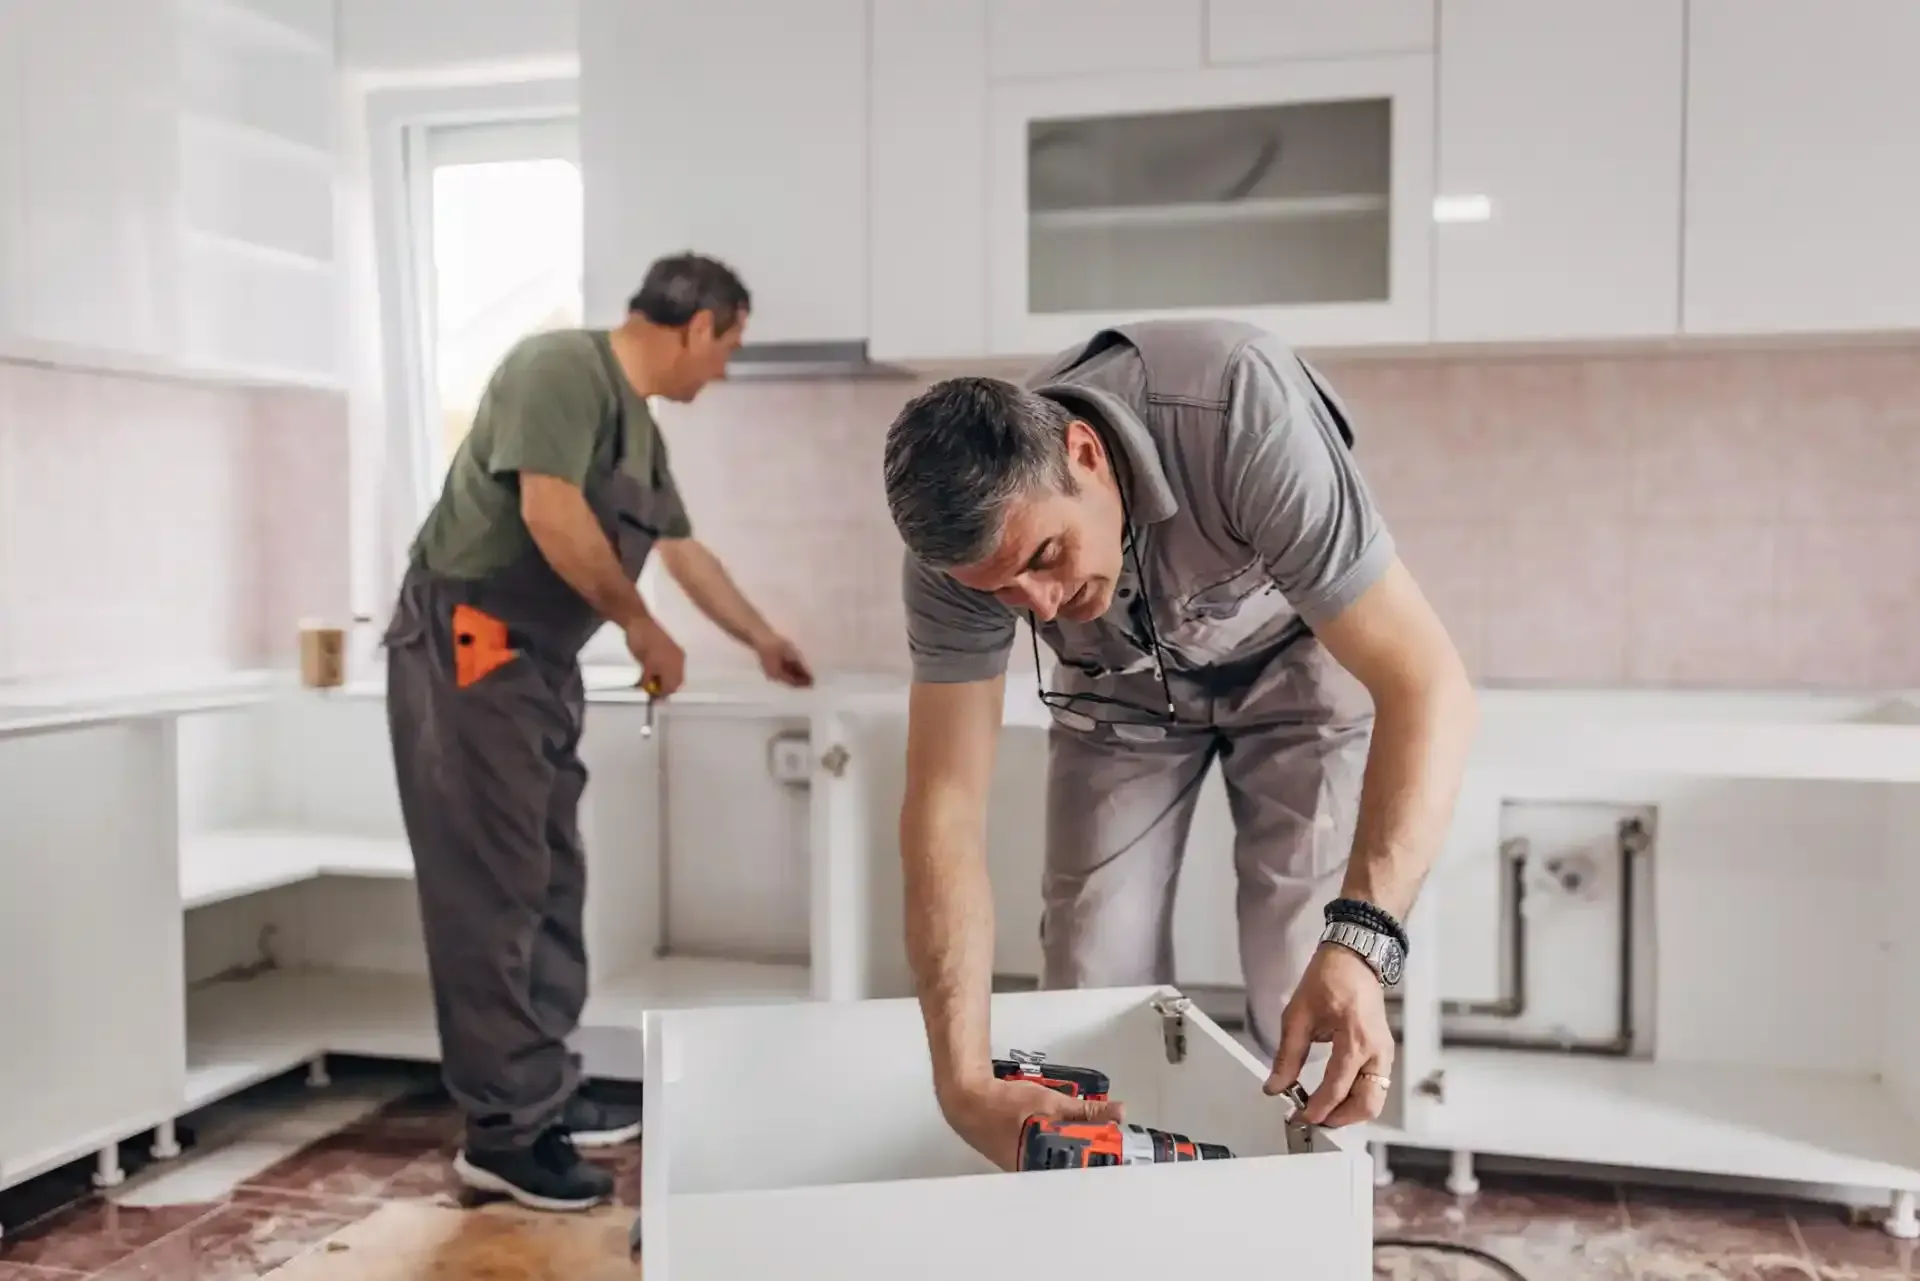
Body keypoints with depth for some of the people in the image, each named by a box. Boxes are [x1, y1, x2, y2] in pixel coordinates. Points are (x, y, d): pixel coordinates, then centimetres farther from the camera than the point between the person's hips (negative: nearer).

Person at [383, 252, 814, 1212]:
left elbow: (684, 549, 27)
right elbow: (551, 517, -22)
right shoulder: (561, 368, -12)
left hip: (538, 662, 10)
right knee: (492, 890, -7)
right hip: (465, 647, -9)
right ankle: (504, 1131, -1)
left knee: (548, 883, 12)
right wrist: (641, 627, -11)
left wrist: (765, 642, 38)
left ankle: (546, 1091, 22)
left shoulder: (639, 424, 16)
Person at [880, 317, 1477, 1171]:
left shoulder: (1242, 415, -41)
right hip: (1122, 682, 3)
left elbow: (1426, 684, -41)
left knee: (1308, 1002, -10)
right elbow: (944, 801, -29)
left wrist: (1360, 940, -54)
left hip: (1298, 652, -2)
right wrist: (964, 1081, -40)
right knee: (1094, 991, -1)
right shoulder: (965, 531, -29)